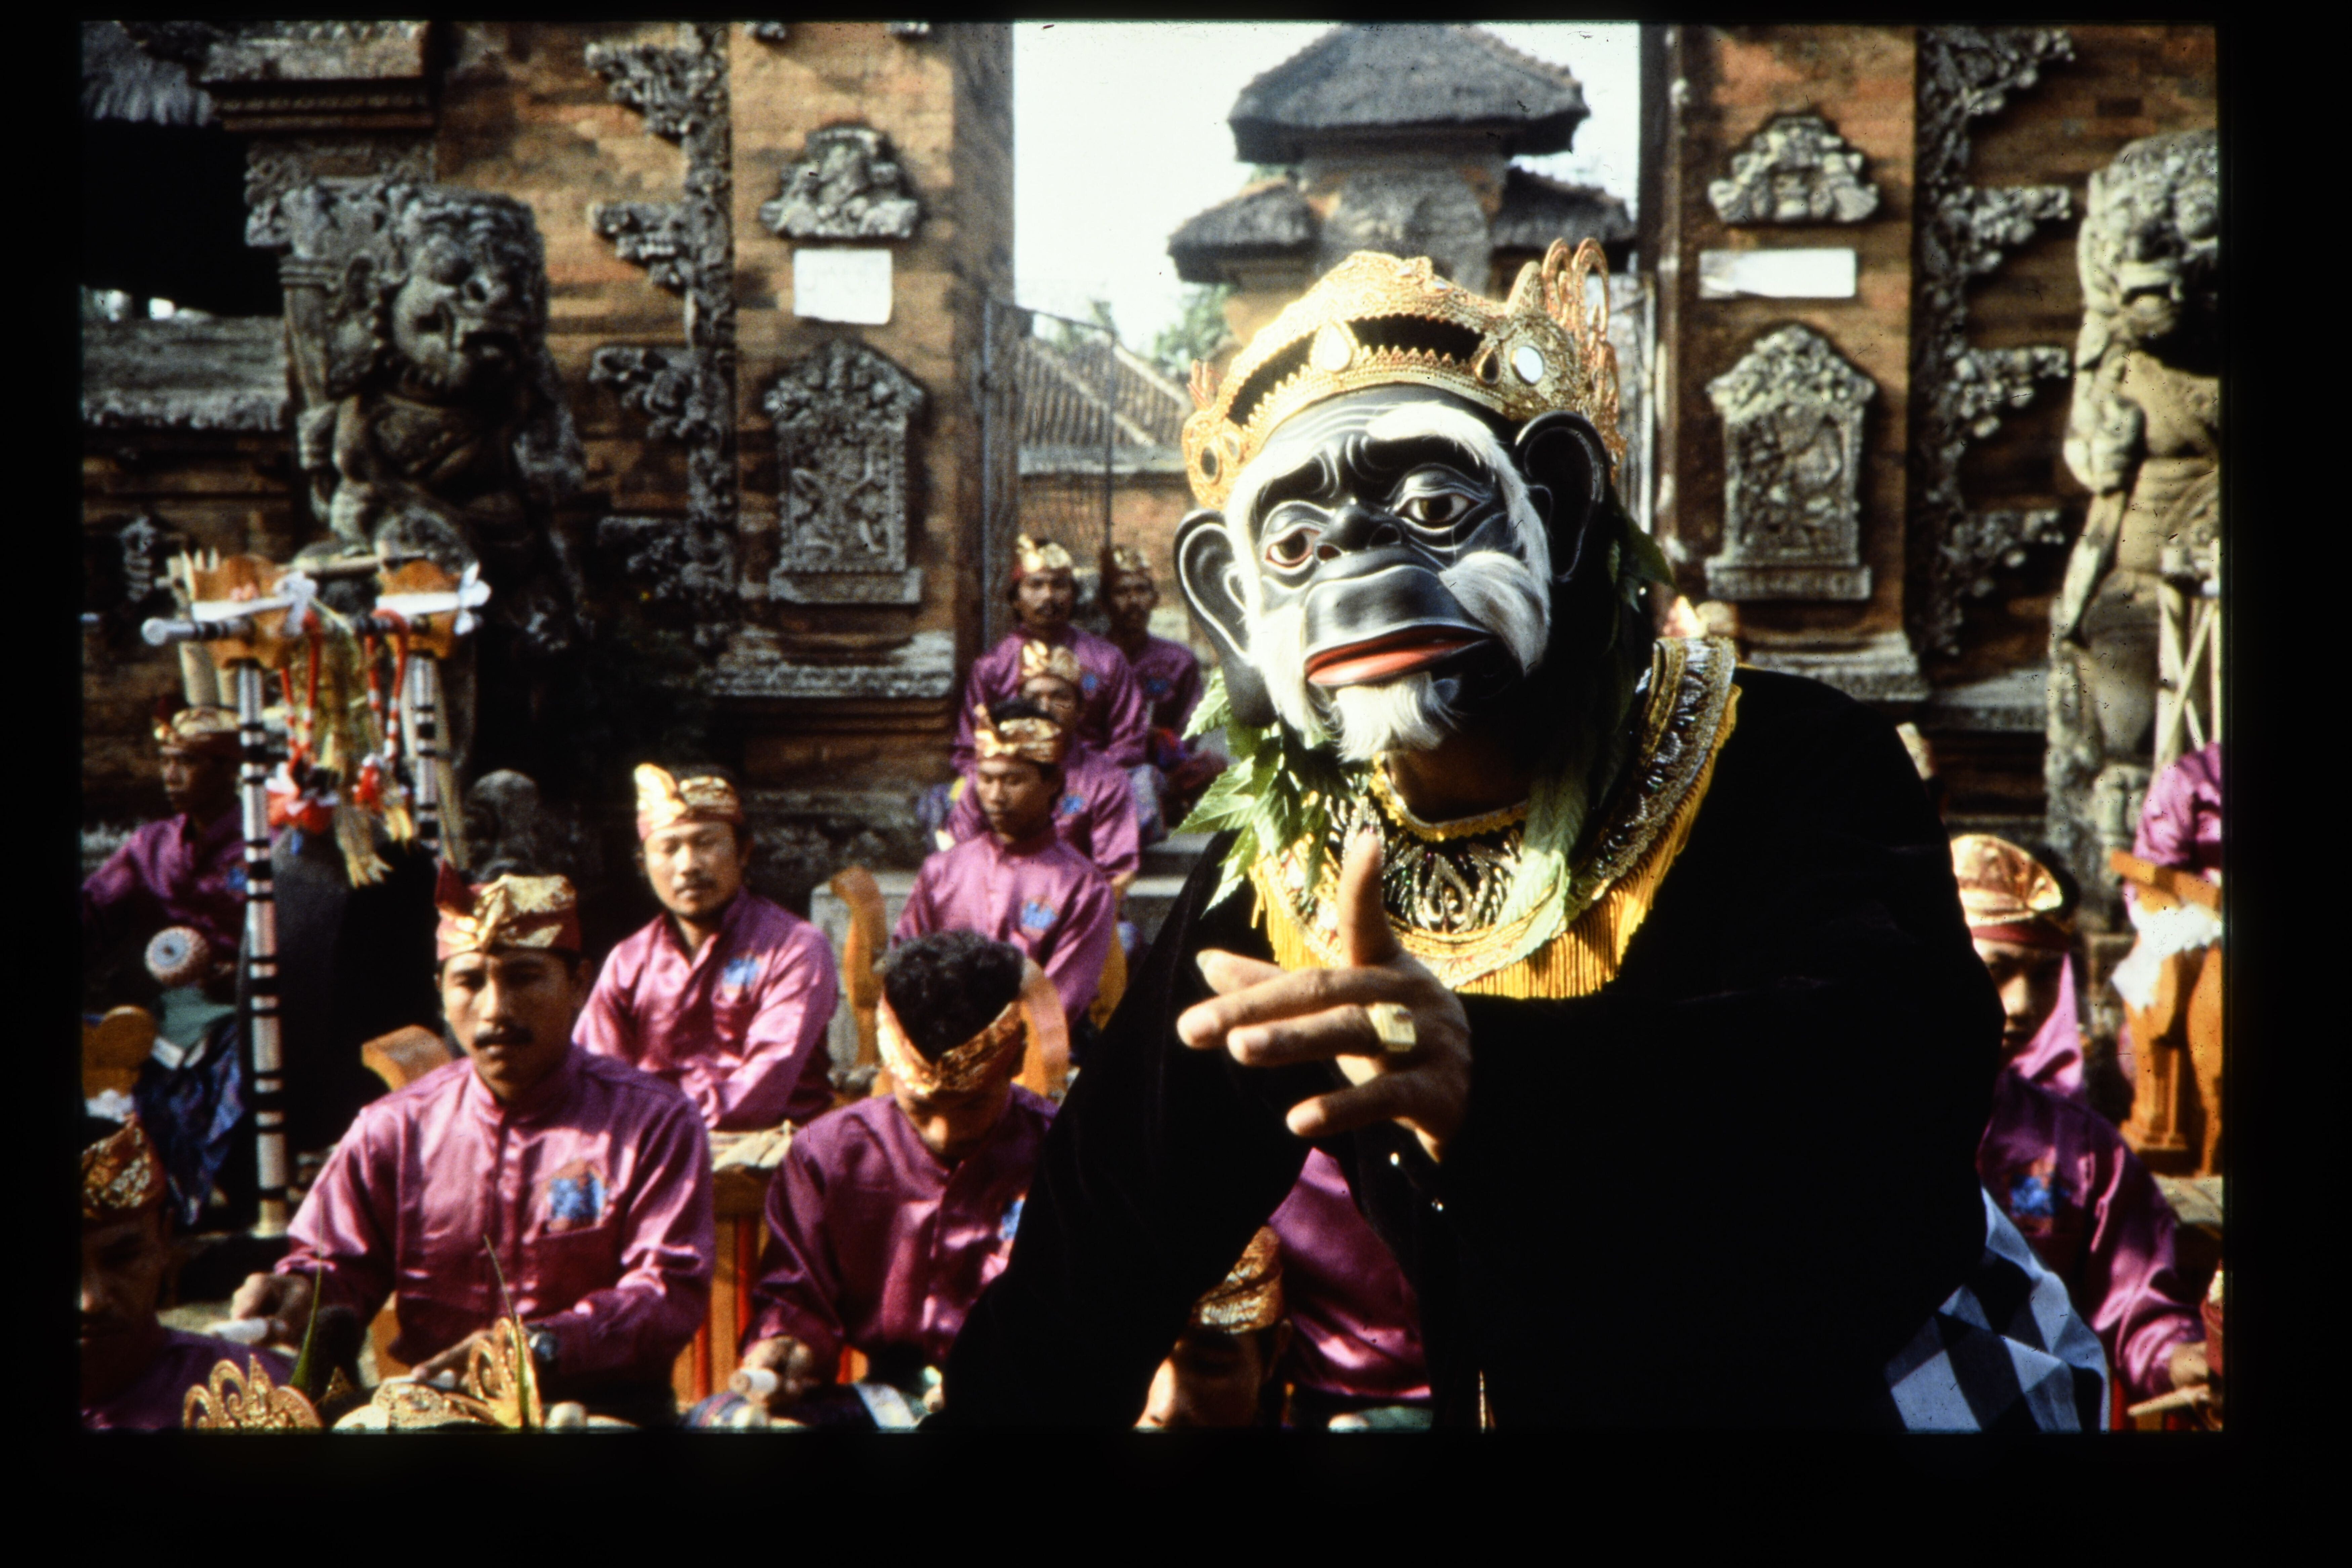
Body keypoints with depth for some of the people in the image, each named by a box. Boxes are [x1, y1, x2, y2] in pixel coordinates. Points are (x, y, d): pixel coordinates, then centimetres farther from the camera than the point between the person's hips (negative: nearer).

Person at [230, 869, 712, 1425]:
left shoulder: (653, 1122, 0)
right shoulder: (393, 1128, 11)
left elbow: (672, 1291, -8)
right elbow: (341, 1263, 16)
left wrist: (542, 1346, -23)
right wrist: (302, 1290, -9)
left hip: (598, 1408, -3)